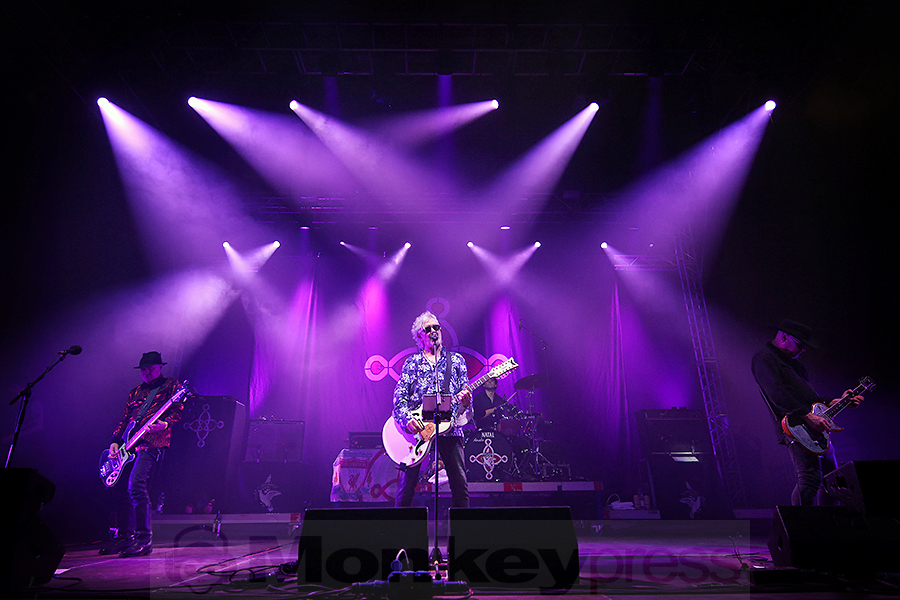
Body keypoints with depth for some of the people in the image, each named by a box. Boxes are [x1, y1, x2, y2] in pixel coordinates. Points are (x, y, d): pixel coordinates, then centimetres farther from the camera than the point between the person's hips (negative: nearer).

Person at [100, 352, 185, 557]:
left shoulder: (171, 385, 6)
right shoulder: (135, 392, 24)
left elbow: (177, 411, -4)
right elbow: (124, 420, 22)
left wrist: (165, 423, -23)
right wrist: (115, 441, 8)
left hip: (152, 443, -7)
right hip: (129, 444, 7)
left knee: (136, 483, -22)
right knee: (121, 487, 7)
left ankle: (144, 538, -16)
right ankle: (124, 536, 22)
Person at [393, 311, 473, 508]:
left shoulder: (456, 360, 15)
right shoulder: (412, 363, 12)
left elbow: (465, 393, 10)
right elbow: (399, 396, 4)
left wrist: (465, 400, -14)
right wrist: (407, 418, -14)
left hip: (449, 427, 1)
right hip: (417, 428, 0)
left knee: (460, 484, 0)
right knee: (407, 483, 0)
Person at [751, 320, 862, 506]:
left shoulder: (793, 361, 24)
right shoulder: (764, 358, -8)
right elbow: (777, 394, -21)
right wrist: (808, 416, -25)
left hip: (816, 429, 10)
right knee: (810, 478, -19)